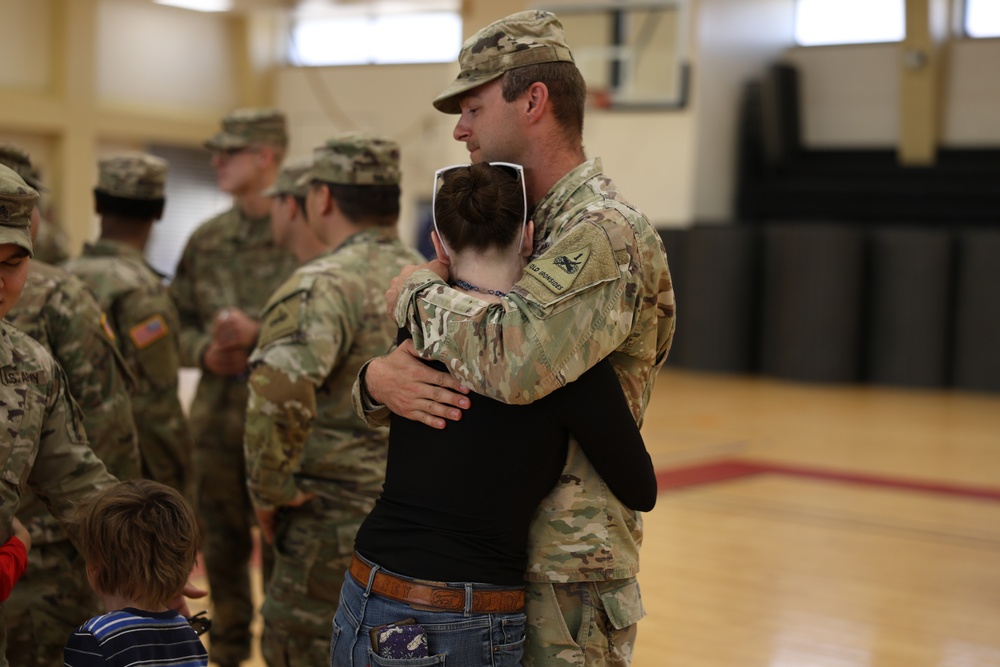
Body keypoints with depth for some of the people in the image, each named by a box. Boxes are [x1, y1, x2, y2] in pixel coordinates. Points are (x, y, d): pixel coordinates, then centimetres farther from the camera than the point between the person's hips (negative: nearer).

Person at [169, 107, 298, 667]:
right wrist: (204, 351, -5)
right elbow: (178, 322, 15)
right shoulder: (207, 241, 10)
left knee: (280, 549, 2)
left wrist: (257, 334, -18)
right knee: (221, 547, 16)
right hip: (216, 416, 5)